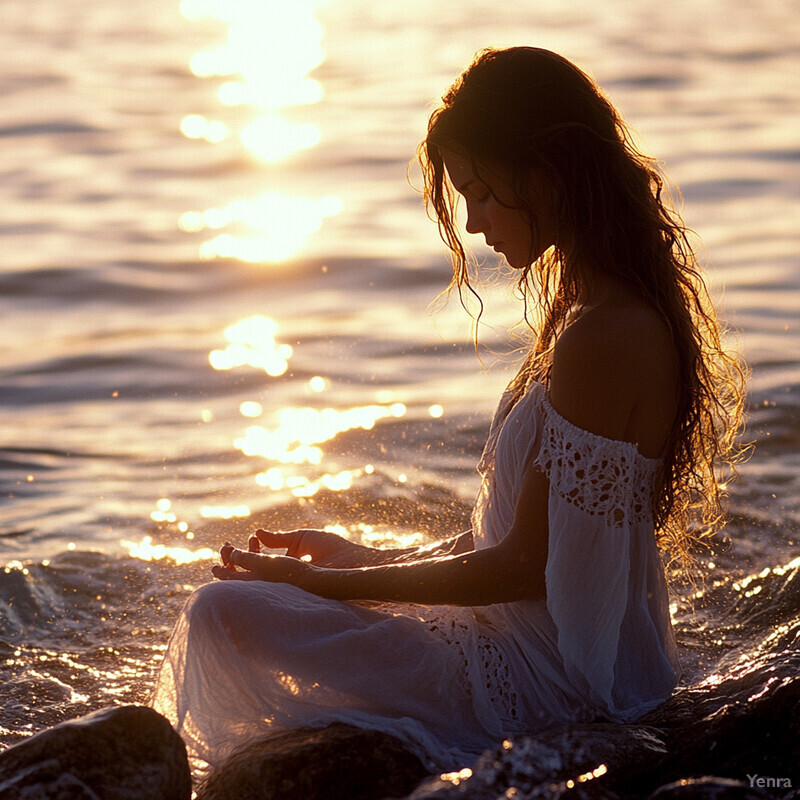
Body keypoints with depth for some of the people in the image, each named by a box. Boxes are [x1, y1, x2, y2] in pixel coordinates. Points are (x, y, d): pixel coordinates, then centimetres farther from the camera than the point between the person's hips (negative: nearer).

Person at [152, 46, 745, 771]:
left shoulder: (601, 338, -25)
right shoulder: (621, 313, 8)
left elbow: (526, 567, -21)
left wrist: (332, 582, -13)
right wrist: (366, 559, 11)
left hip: (551, 679, -10)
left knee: (226, 615, -13)